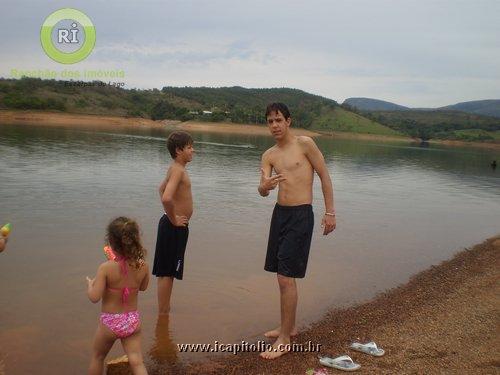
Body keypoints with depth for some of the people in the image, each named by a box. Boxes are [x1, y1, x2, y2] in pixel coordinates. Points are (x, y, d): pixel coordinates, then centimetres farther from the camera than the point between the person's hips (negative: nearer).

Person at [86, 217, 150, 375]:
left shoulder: (106, 268, -21)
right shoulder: (143, 266, -10)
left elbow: (94, 297, -23)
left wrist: (90, 284, -3)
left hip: (110, 323, -2)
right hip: (133, 321, 2)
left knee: (97, 357, 24)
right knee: (136, 362, 5)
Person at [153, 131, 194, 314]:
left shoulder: (175, 168, 11)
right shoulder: (178, 170, -19)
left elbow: (162, 188, 29)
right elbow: (166, 198, -35)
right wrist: (173, 220, -20)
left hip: (174, 225, 10)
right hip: (174, 228, -10)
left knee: (168, 272, 18)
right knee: (167, 273, 0)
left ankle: (165, 310, 30)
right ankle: (163, 314, 10)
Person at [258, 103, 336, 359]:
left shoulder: (305, 144, -6)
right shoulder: (268, 156, 9)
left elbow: (325, 177, -4)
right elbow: (262, 191, -1)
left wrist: (330, 212, -7)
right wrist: (266, 186, -26)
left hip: (301, 215, -7)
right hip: (279, 213, 7)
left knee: (286, 278, -9)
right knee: (283, 276, 15)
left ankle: (285, 340, 2)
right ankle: (289, 327, 32)